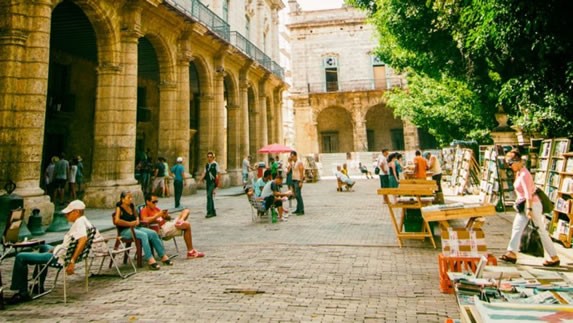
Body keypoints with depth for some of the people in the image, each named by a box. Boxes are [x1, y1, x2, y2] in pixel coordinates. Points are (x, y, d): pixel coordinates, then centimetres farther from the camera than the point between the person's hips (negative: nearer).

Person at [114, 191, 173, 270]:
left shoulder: (131, 206, 14)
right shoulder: (119, 208, -7)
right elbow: (117, 221, -23)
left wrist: (137, 220, 7)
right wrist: (130, 223, -19)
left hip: (135, 228, 8)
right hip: (124, 231, -8)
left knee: (153, 233, -12)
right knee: (144, 235, -33)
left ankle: (163, 256, -9)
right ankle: (150, 260, -37)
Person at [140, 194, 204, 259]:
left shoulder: (156, 208, 22)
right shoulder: (144, 210, -1)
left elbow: (168, 218, 22)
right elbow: (146, 220, -25)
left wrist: (166, 216, -2)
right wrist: (158, 215, -20)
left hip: (168, 224, 10)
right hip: (162, 230, -10)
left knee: (186, 210, 13)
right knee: (187, 225, -24)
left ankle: (181, 221, -23)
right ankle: (190, 252, -22)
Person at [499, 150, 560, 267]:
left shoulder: (524, 174, -19)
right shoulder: (519, 173, 9)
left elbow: (528, 193, -23)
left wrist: (529, 208, -24)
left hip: (532, 204, -10)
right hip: (524, 205, 10)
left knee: (541, 231, -1)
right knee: (516, 228, 5)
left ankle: (554, 257, 10)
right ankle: (512, 253, 6)